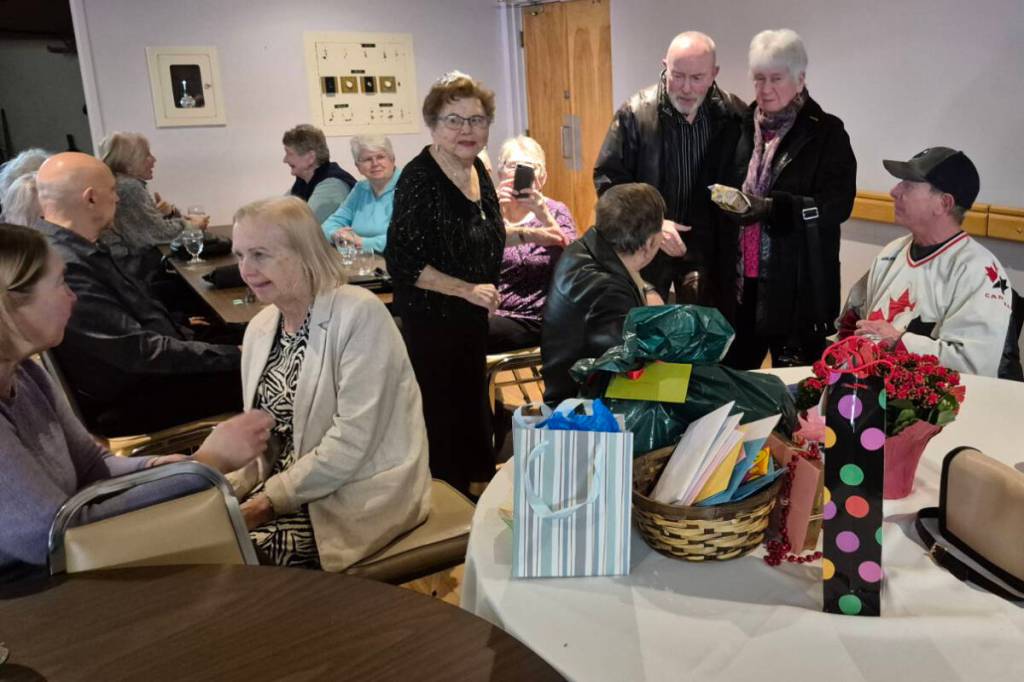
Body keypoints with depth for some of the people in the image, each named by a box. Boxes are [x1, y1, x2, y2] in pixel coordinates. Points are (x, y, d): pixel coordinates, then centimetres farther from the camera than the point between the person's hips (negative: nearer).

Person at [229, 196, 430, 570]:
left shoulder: (359, 314, -18)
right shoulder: (260, 327, 6)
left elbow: (353, 439, -22)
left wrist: (273, 499, -19)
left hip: (362, 493, -7)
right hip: (285, 481, 7)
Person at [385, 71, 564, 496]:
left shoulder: (476, 169, 4)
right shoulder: (419, 179, -20)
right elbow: (402, 261, -23)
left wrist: (528, 234, 10)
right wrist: (468, 289, -23)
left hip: (472, 318, 8)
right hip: (432, 320, -8)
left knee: (473, 405, 22)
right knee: (444, 415, 3)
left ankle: (477, 485, 42)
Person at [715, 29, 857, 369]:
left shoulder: (827, 132, -4)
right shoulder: (742, 126, 9)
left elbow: (838, 204, -13)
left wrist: (772, 207, -24)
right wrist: (724, 199, -3)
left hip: (798, 284, -4)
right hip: (738, 279, 4)